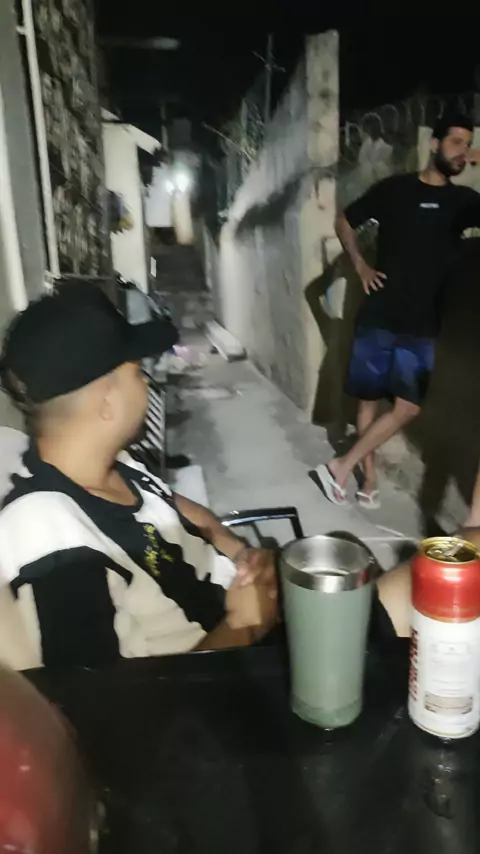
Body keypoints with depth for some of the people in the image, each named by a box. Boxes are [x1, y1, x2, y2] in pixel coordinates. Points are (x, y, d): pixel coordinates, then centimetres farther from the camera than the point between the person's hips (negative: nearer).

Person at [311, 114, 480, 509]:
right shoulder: (394, 188, 3)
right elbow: (344, 223, 13)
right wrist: (360, 265, 1)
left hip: (424, 325, 2)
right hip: (378, 316, -2)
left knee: (408, 407, -4)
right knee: (369, 397, 4)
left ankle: (341, 467, 6)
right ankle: (369, 477, 18)